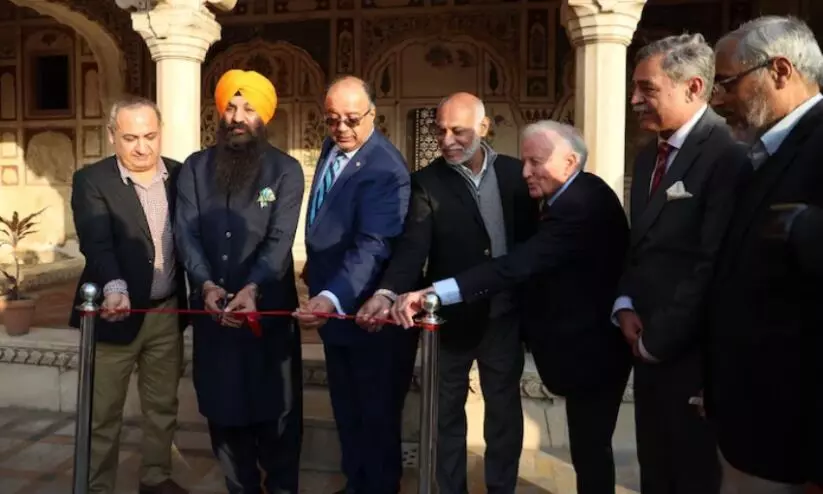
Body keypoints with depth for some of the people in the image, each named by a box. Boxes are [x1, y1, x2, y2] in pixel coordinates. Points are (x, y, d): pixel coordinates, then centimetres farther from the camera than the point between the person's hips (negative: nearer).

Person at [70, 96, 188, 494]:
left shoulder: (180, 175, 3)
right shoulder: (91, 181, -9)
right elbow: (96, 244, -22)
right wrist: (115, 288, -40)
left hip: (167, 313, 4)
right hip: (116, 314, -4)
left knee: (163, 405, 18)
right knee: (103, 413, 9)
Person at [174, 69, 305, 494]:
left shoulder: (285, 170, -2)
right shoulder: (196, 167, 6)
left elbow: (280, 240, -12)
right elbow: (186, 233, -3)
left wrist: (252, 288, -26)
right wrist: (206, 284, -19)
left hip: (268, 308, -2)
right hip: (211, 309, 3)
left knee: (276, 407, 7)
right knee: (223, 405, 12)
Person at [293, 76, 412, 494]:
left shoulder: (385, 170, -24)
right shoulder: (332, 147, 4)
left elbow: (372, 247, -35)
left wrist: (332, 298, -48)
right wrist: (316, 273, 15)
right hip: (332, 303, 9)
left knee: (376, 413, 12)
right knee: (345, 409, 23)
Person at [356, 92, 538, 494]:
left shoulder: (515, 172, -2)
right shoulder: (428, 182, -9)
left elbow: (531, 239, 2)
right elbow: (412, 245, -20)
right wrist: (387, 293, -37)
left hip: (504, 315, 2)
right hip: (451, 316, -1)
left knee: (505, 411, 16)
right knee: (448, 412, 14)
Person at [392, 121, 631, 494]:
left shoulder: (581, 204, -27)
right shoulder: (574, 196, 6)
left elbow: (519, 264, -39)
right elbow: (531, 261, 10)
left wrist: (433, 293, -45)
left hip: (592, 347, -10)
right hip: (586, 339, 10)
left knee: (589, 446, 5)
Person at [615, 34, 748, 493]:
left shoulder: (726, 155, -17)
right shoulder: (649, 156, 12)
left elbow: (713, 267, -22)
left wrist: (657, 339, -14)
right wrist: (625, 307, 1)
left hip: (691, 353, -8)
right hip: (649, 348, 8)